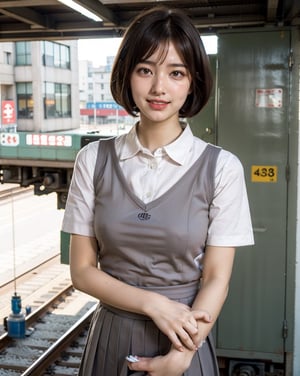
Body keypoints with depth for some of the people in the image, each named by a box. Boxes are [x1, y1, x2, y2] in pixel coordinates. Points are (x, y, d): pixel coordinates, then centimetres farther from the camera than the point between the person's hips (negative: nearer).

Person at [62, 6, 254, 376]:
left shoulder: (222, 167, -11)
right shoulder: (93, 160, -6)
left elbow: (216, 278, -8)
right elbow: (82, 270, -4)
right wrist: (154, 303, -16)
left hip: (185, 341, -1)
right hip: (111, 339, 2)